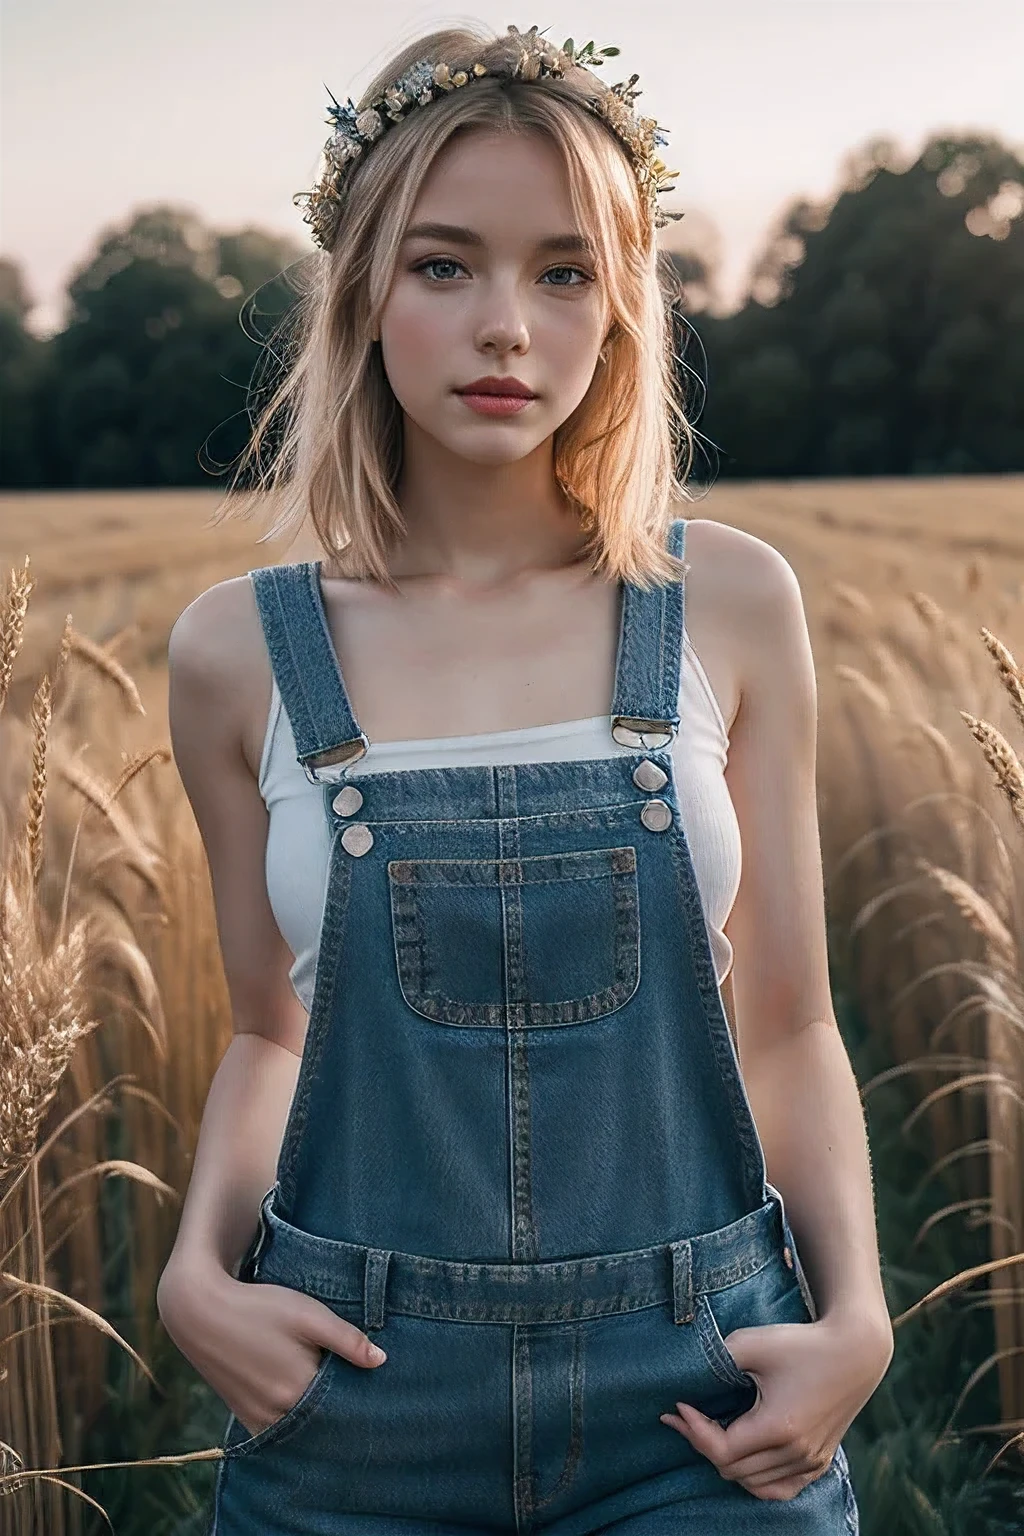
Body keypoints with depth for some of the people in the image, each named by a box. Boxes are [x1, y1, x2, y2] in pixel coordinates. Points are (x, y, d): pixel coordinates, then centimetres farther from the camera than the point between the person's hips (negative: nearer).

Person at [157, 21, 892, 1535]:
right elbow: (271, 1034, 8)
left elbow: (786, 1025, 1)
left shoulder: (730, 602, -4)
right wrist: (198, 1269, -7)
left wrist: (854, 1315, -10)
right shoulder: (243, 651, -3)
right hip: (354, 1398, 1)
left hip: (702, 1406, 0)